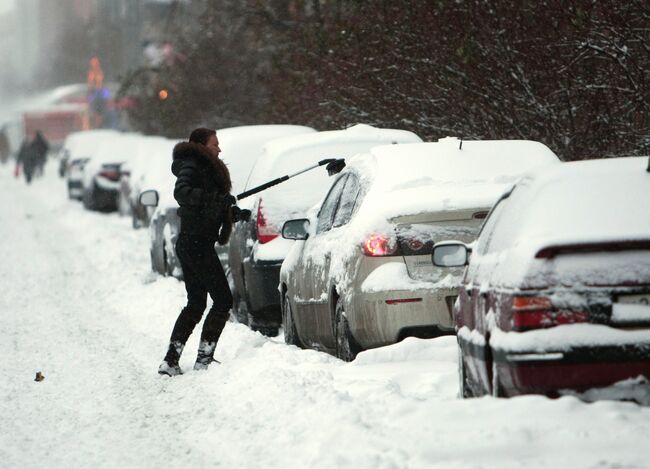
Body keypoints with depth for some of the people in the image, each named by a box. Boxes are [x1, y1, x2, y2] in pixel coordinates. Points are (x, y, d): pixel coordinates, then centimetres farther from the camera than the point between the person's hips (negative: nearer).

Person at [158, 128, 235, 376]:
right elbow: (182, 192, -29)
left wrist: (234, 212, 8)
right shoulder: (191, 167, -11)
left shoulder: (204, 167, 18)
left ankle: (170, 361, 12)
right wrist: (217, 198, -35)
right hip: (198, 245, -10)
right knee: (223, 300, -6)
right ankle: (204, 358, -6)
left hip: (188, 244, 10)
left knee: (195, 304, 13)